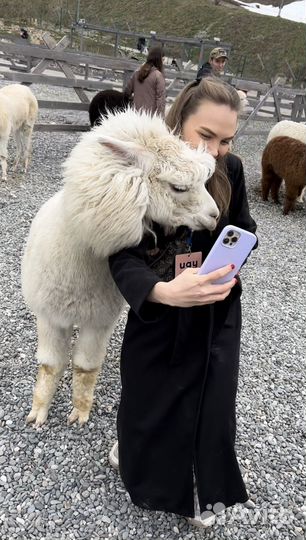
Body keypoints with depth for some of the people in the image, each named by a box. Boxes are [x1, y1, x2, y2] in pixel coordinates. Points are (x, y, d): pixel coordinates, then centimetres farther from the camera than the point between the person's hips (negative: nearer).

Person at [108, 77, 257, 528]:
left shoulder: (231, 170, -10)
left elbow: (245, 231, 5)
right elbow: (123, 257, -24)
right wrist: (162, 290, -45)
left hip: (217, 309, 2)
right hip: (156, 305, -1)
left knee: (212, 401, 6)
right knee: (146, 391, 12)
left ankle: (203, 490, 36)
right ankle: (138, 450, 50)